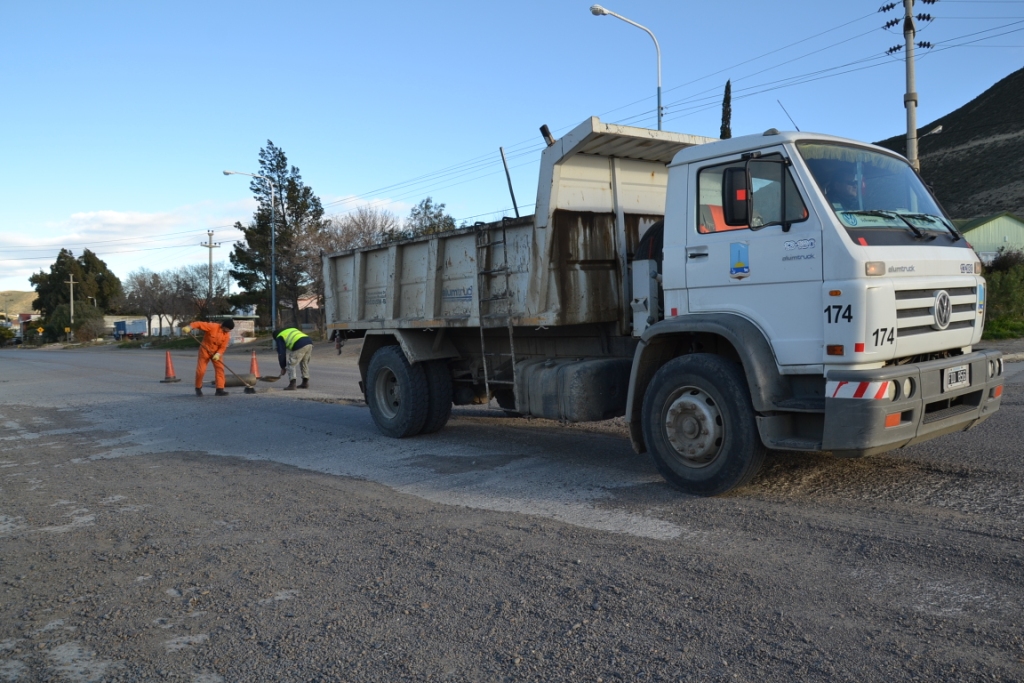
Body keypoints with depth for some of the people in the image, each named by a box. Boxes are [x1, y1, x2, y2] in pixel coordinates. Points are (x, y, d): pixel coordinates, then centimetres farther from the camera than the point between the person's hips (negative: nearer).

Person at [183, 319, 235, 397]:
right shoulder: (212, 326, -22)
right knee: (200, 370, -4)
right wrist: (189, 327, -43)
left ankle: (220, 389, -8)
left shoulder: (227, 335, -10)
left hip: (216, 353, 4)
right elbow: (199, 324, -27)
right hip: (205, 351, -4)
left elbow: (223, 347, -10)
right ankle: (198, 388, 19)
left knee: (220, 369, -9)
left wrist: (218, 354, -27)